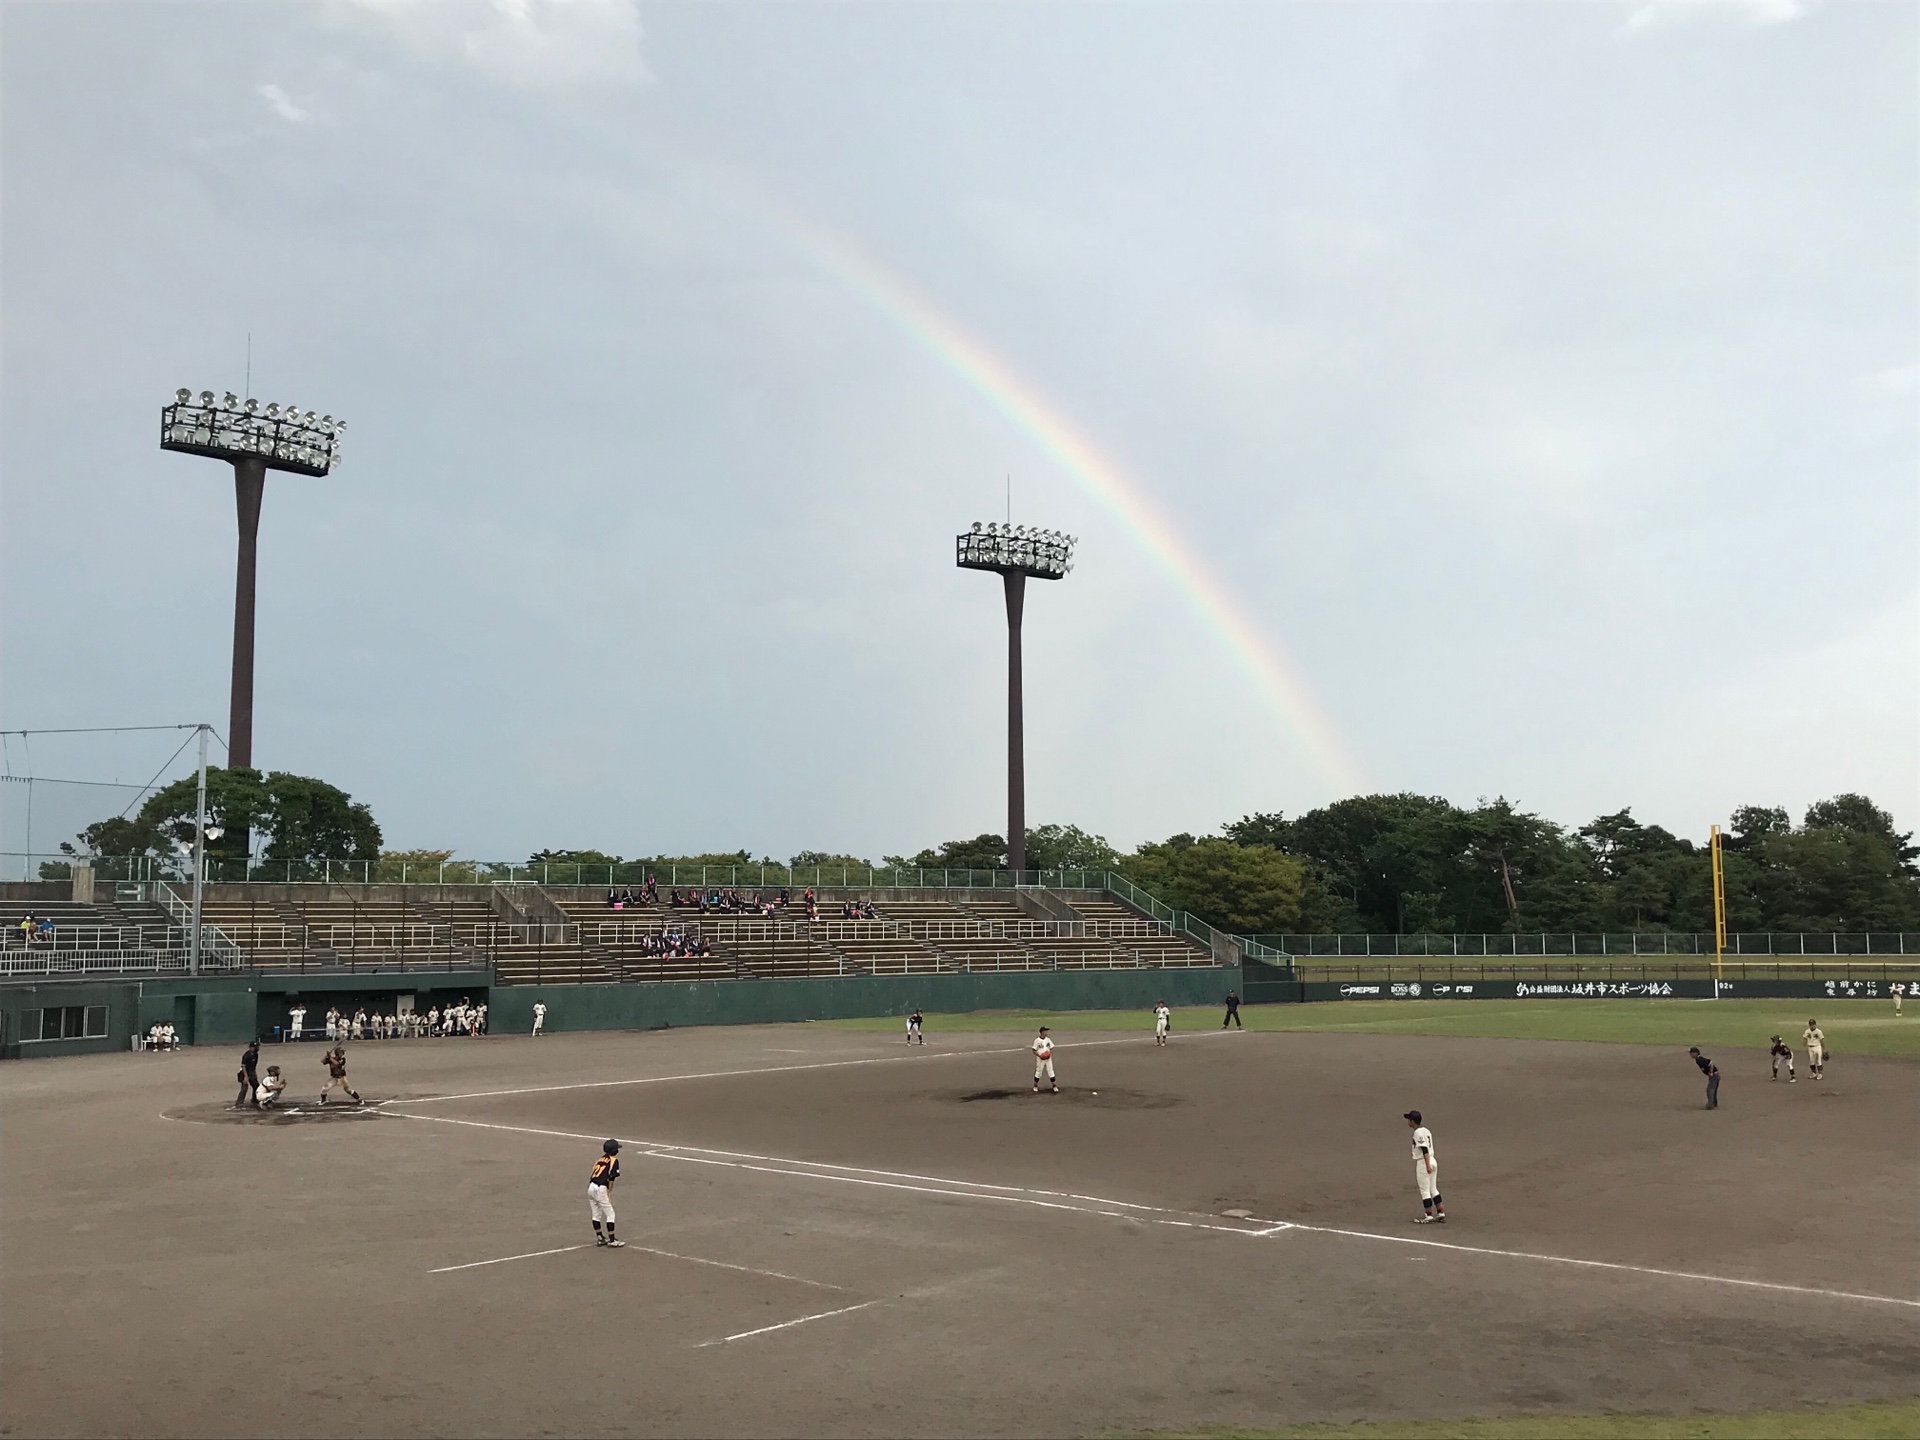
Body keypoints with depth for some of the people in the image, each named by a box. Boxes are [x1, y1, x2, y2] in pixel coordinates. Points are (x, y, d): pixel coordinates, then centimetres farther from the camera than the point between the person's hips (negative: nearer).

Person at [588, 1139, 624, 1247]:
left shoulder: (601, 1159, 18)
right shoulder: (614, 1160, -3)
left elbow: (594, 1174, 12)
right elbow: (611, 1178, -10)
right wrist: (609, 1193, -6)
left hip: (591, 1187, 7)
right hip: (600, 1189, -7)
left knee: (596, 1214, 16)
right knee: (610, 1214, 1)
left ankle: (600, 1238, 25)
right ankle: (612, 1241, -1)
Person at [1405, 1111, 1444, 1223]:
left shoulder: (1418, 1132, -15)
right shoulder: (1426, 1130, 12)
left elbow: (1425, 1149, -22)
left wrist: (1427, 1165, -26)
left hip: (1423, 1163, -9)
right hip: (1432, 1161, 9)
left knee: (1424, 1190, -1)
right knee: (1433, 1189, 14)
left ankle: (1429, 1216, 3)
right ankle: (1441, 1214, 16)